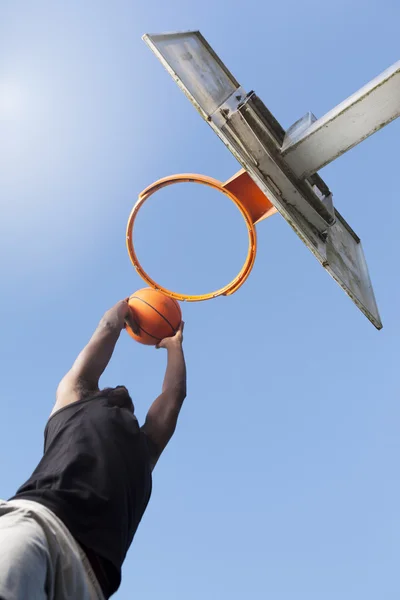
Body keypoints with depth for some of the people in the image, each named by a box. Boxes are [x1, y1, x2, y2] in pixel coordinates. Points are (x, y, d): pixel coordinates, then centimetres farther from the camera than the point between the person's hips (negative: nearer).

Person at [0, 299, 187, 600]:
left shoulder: (144, 444, 37)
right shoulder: (74, 396, 30)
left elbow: (175, 393, 47)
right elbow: (108, 327, 40)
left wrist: (174, 344, 64)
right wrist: (126, 307, 61)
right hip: (35, 518, -2)